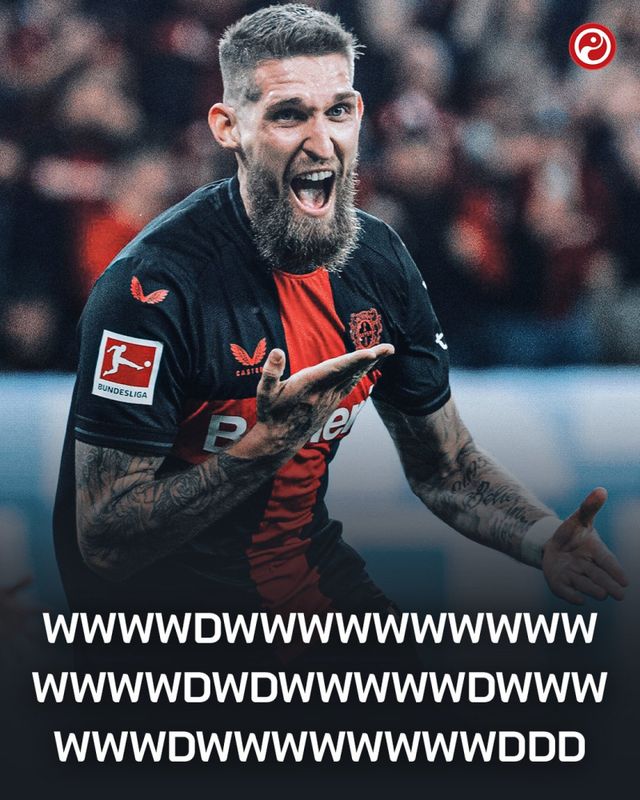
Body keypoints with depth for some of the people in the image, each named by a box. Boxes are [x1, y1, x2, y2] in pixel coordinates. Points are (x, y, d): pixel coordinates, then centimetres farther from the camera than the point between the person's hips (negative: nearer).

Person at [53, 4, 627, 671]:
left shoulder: (379, 260, 0)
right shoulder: (154, 283, -22)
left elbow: (443, 464, 9)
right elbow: (104, 539, -23)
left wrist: (545, 541, -11)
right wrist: (271, 442, -33)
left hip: (307, 566, 6)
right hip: (163, 597, -6)